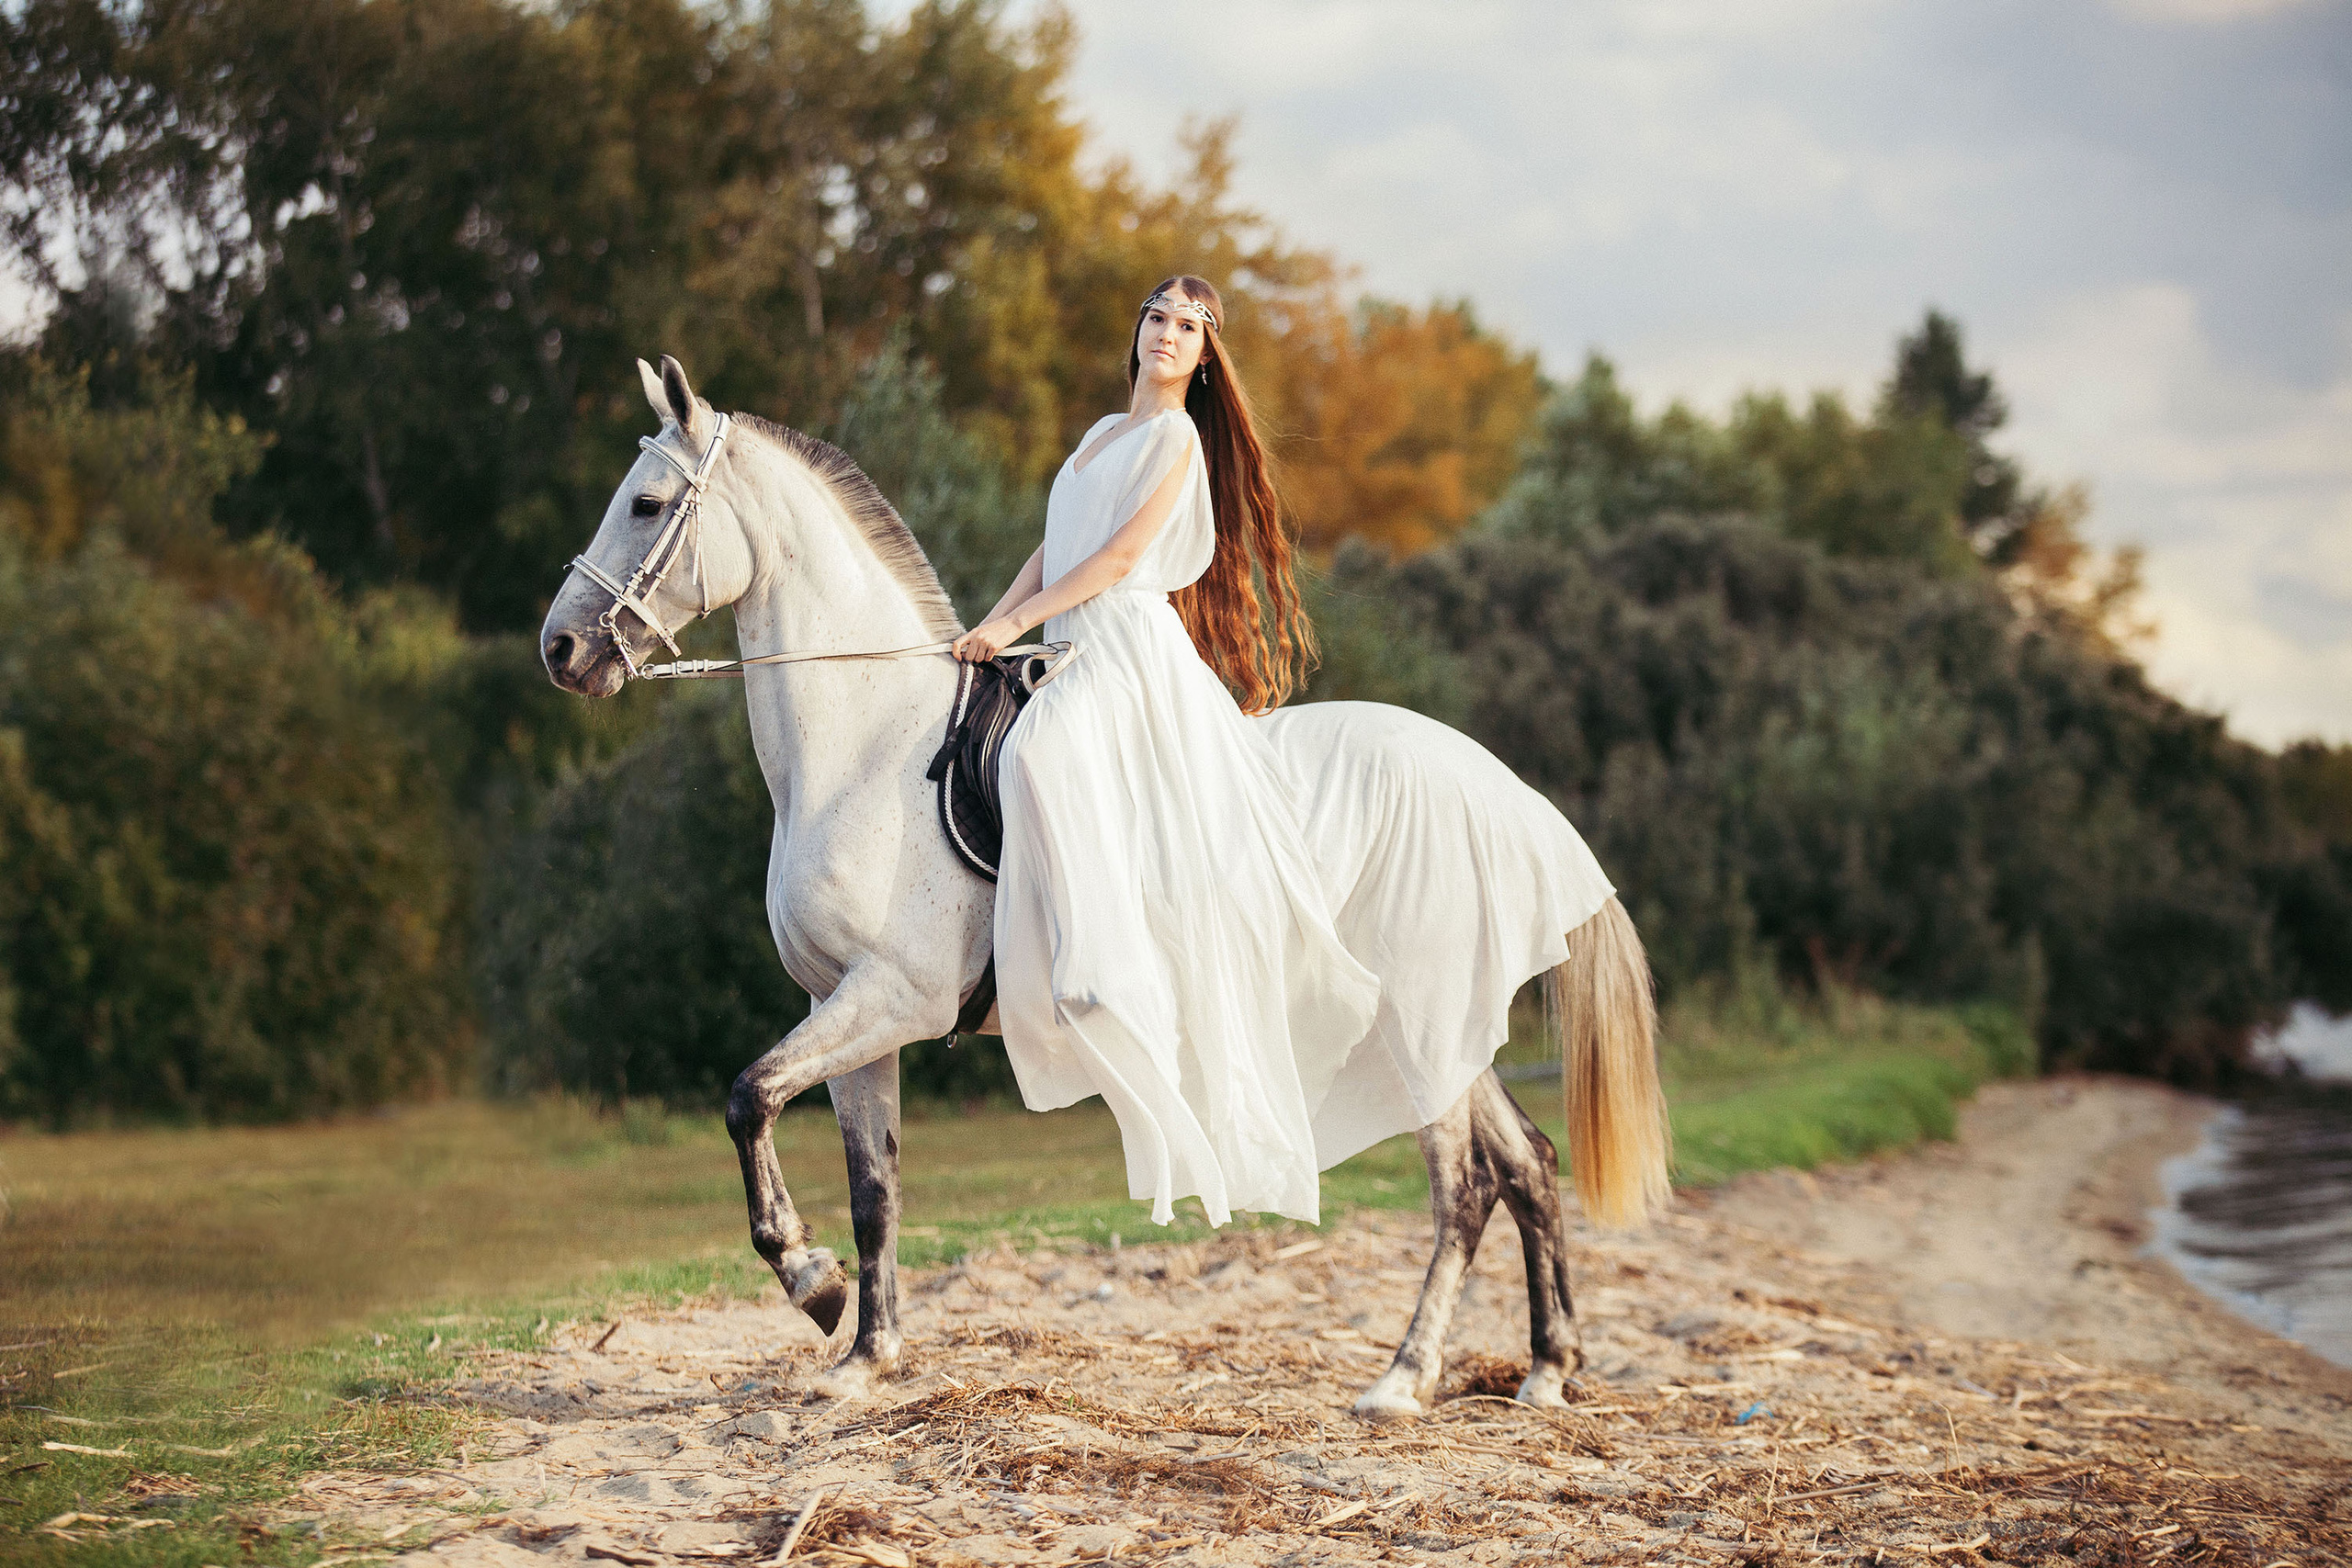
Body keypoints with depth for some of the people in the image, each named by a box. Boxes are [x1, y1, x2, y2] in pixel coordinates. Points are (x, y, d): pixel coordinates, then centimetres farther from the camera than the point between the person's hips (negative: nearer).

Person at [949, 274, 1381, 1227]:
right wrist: (990, 630, 8)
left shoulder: (1176, 438, 1)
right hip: (1072, 654, 10)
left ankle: (1113, 977, -39)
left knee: (1044, 753, -33)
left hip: (1131, 644, -10)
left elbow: (1122, 553, -8)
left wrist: (1018, 621, -11)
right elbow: (1053, 550, 22)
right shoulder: (1103, 434, 26)